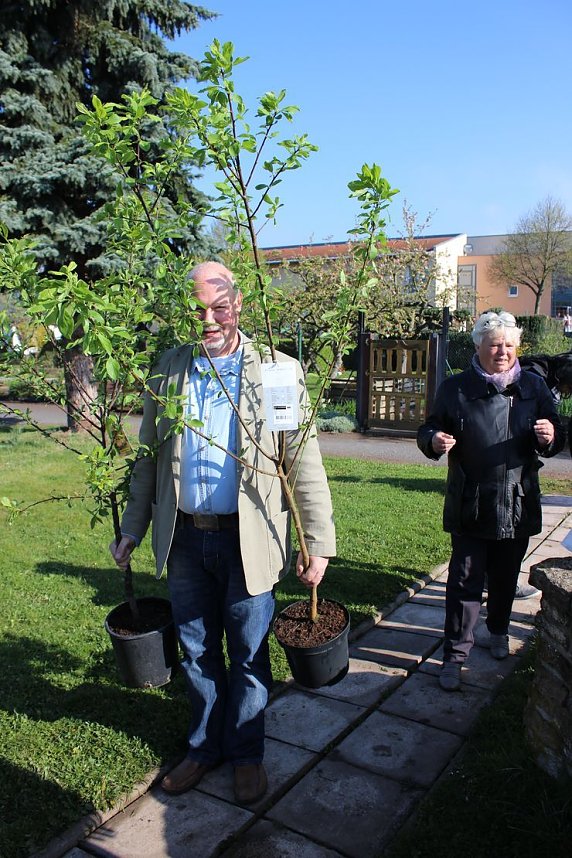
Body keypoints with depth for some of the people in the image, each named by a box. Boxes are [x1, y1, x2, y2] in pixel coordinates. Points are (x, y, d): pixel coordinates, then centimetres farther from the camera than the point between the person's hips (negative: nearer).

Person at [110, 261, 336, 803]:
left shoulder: (278, 371, -6)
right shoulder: (170, 369, 4)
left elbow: (305, 466, -6)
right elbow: (149, 456, 11)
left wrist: (318, 545, -8)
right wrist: (132, 528, 11)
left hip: (247, 540, -3)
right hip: (184, 538, 3)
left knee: (248, 655, 13)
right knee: (197, 651, 18)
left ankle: (245, 753, 36)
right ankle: (205, 744, 41)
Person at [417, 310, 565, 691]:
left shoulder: (534, 387, 5)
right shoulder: (456, 388, -1)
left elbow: (556, 439, 9)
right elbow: (429, 430, 3)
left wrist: (550, 437, -16)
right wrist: (434, 441, -21)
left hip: (518, 506, 3)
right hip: (470, 507, -2)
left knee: (505, 577, 20)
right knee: (465, 581, 1)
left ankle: (499, 631, 44)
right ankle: (455, 654, 12)